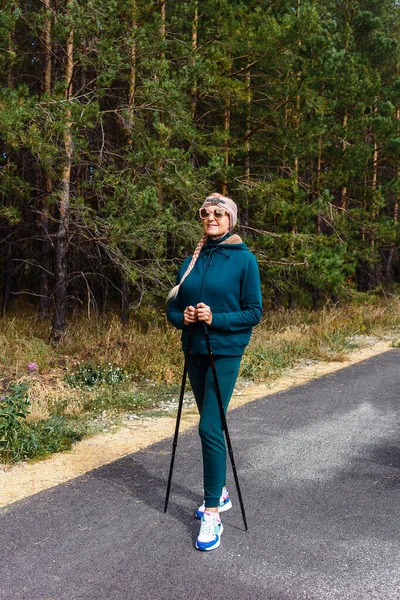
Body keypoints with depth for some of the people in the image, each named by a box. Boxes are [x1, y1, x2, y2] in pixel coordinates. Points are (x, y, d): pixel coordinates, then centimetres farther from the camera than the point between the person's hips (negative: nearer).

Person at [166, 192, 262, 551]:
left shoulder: (243, 259, -6)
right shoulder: (192, 260, 8)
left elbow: (254, 312, -8)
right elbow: (173, 306, 12)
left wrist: (215, 319, -20)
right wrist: (182, 318, -10)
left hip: (225, 352, -6)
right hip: (194, 350, 6)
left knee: (210, 428, -11)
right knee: (211, 424, 16)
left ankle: (212, 514, 0)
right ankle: (220, 493, 33)